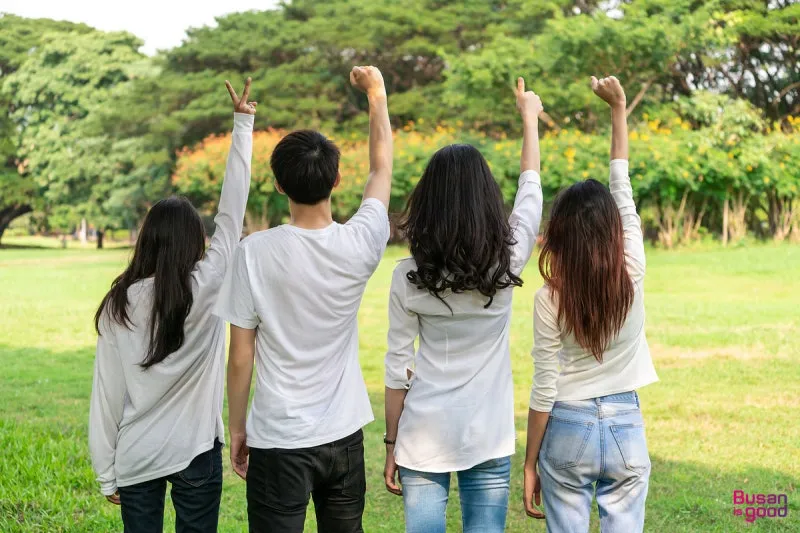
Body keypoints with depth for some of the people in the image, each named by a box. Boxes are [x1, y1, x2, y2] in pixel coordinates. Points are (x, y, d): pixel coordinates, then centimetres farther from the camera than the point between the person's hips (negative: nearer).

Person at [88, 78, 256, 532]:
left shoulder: (118, 304, -3)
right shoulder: (208, 286, -9)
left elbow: (107, 393, -1)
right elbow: (232, 211, -4)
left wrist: (106, 473, 7)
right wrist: (243, 124, 1)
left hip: (135, 457, 2)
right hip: (196, 452, -1)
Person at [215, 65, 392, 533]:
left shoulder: (255, 253, -14)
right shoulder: (358, 246, -9)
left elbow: (241, 355, -8)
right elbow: (382, 168, 10)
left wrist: (237, 428, 6)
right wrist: (377, 92, 21)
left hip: (279, 441, -3)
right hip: (344, 436, 3)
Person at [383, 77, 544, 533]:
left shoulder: (409, 276, -8)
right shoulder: (507, 261, -7)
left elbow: (398, 372, -3)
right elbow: (531, 186, 10)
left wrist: (391, 445, 9)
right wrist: (530, 117, 25)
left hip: (423, 435, 0)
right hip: (488, 437, 0)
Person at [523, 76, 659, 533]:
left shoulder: (550, 298, -13)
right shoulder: (633, 275, -9)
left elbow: (545, 390, -10)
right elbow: (624, 189, 2)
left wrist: (529, 464, 0)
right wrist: (618, 109, 9)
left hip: (568, 429, -2)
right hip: (625, 428, 2)